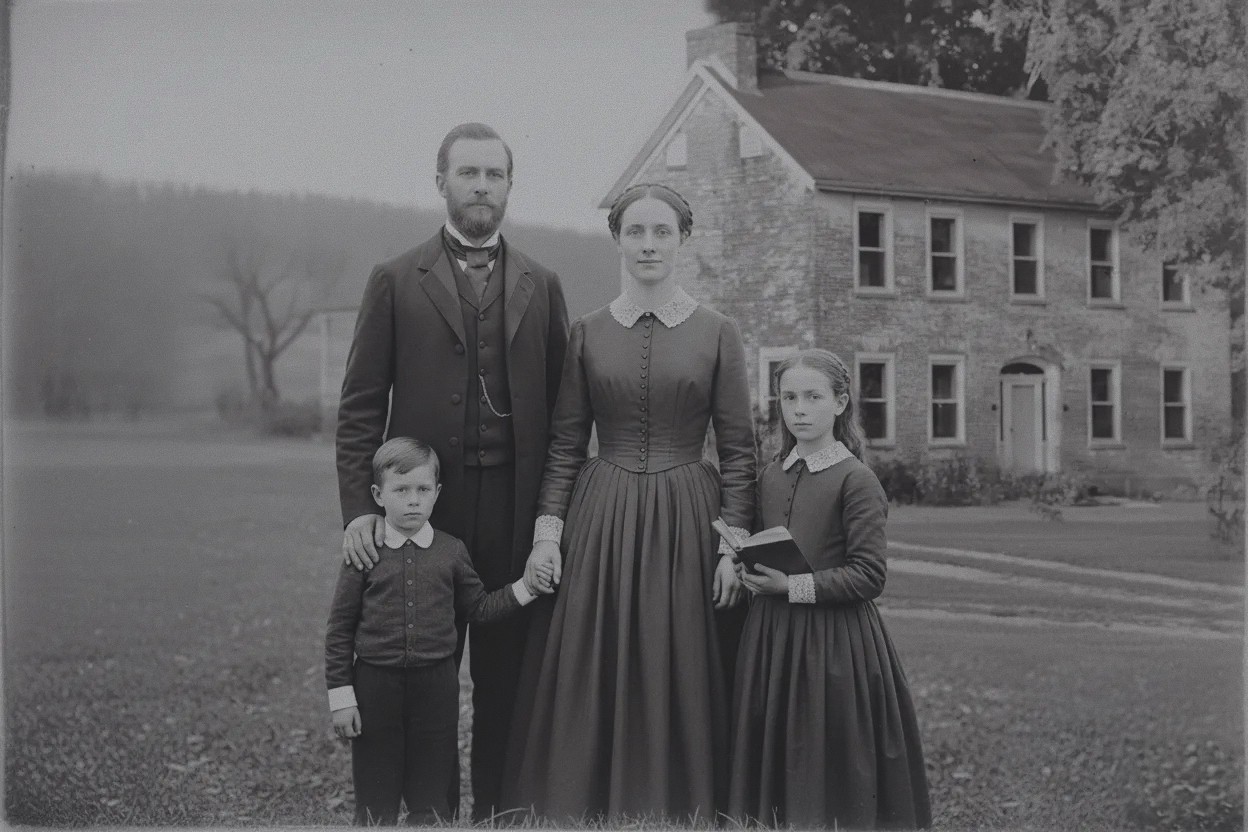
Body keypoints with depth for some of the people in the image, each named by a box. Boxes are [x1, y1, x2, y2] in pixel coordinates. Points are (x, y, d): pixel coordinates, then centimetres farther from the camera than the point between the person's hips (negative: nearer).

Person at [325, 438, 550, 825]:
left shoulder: (451, 552, 3)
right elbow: (340, 629, -2)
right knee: (375, 807, 6)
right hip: (375, 684, -2)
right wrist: (341, 696, -5)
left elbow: (478, 608, 12)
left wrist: (525, 586, 0)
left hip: (436, 683, 2)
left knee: (431, 804, 10)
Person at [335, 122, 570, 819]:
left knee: (507, 672, 5)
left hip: (515, 507, 1)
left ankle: (500, 809, 16)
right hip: (424, 502, -1)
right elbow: (361, 407, 2)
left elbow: (561, 410, 9)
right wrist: (359, 508, -8)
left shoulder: (541, 286, 10)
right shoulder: (396, 282, 5)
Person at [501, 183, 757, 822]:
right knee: (590, 683, 4)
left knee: (678, 681, 4)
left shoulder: (716, 334, 0)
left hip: (686, 524, -1)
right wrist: (547, 529, -3)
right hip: (600, 520, 1)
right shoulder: (586, 334, 5)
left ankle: (679, 810, 17)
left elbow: (738, 451, 0)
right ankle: (584, 811, 16)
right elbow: (564, 444, 6)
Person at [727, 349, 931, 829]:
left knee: (834, 774, 0)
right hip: (772, 636, 6)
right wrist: (751, 573, 1)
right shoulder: (771, 477, 10)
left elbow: (869, 576, -14)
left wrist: (793, 587, -19)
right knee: (774, 767, 12)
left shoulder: (855, 480, -10)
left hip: (833, 641, -6)